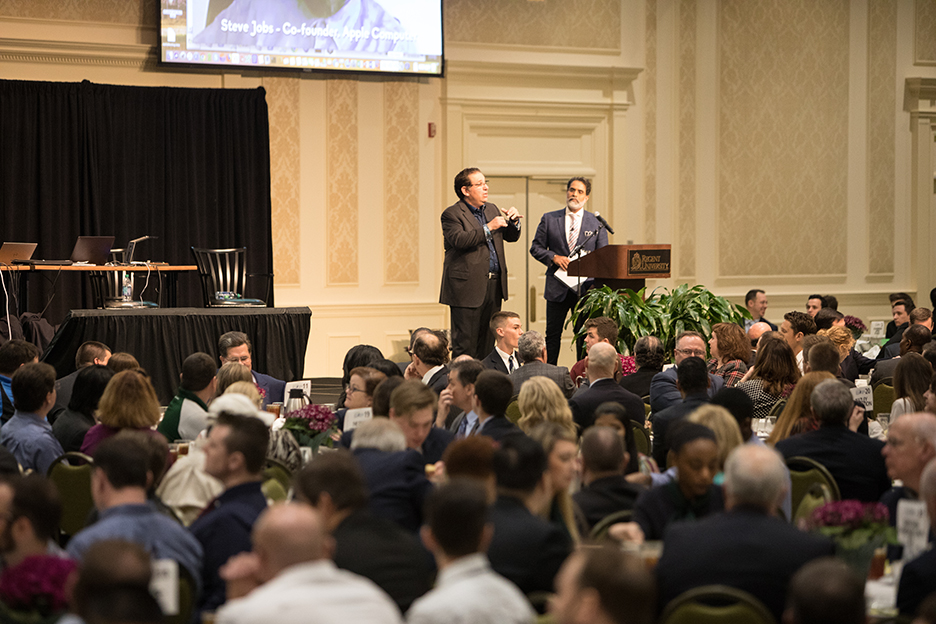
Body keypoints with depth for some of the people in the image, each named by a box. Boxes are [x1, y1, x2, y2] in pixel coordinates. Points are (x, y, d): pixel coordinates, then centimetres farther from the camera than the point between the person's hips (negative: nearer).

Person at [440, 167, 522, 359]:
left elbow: (511, 237, 20)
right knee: (464, 343, -6)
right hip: (468, 286, -7)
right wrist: (489, 228, -23)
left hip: (493, 285, 7)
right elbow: (459, 240, -23)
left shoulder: (492, 209, 17)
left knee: (487, 342, 11)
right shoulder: (452, 214, -6)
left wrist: (514, 221, -1)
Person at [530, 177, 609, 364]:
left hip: (586, 287, 0)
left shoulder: (597, 223, 5)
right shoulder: (549, 219, 6)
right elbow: (536, 247, 7)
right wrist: (554, 257, -12)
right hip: (557, 287, 0)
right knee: (553, 334, 5)